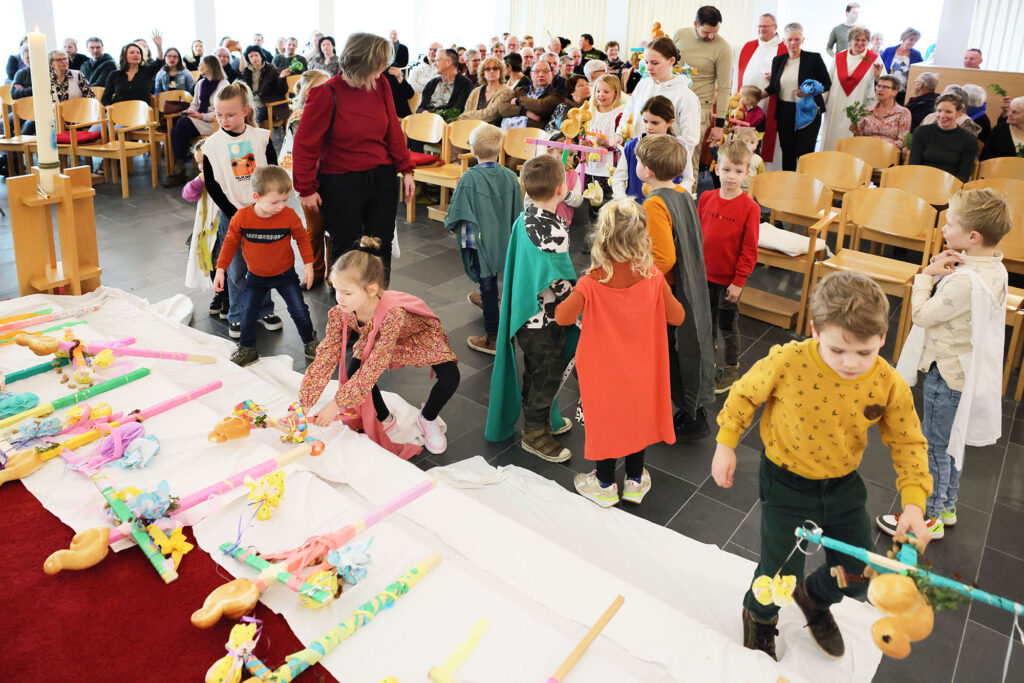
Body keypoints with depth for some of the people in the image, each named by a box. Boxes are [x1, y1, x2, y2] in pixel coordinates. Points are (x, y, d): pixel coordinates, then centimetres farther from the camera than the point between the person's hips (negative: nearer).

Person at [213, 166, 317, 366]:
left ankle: (310, 342, 23)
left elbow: (302, 238, -2)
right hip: (255, 276, 1)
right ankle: (247, 349, 22)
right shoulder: (242, 217, -17)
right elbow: (230, 242, -4)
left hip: (285, 274, -1)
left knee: (299, 310, -2)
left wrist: (308, 264, -6)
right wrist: (220, 269, -5)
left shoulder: (289, 215, -18)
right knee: (248, 313, 1)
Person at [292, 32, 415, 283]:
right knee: (345, 250, 6)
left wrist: (406, 170, 6)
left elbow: (394, 130, 10)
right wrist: (306, 189, -8)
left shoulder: (381, 85, 0)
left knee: (381, 246, 12)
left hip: (382, 178, 4)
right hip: (340, 182, -4)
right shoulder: (326, 94, -13)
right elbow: (305, 144, -8)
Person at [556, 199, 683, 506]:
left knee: (605, 420, 17)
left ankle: (605, 484, 35)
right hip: (640, 369, 3)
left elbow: (563, 317, -31)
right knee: (637, 416, 22)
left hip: (604, 372, -2)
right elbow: (677, 317, -10)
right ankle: (635, 481, 40)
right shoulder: (653, 276, -18)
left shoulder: (592, 283, -26)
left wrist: (565, 295, -11)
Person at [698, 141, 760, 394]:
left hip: (730, 279, -4)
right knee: (707, 321, 19)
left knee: (728, 325, 9)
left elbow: (749, 250, -12)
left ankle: (732, 369, 27)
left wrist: (739, 281, -12)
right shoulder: (706, 198, -3)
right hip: (705, 274, 4)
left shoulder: (749, 208, -15)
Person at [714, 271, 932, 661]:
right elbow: (745, 394, -8)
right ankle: (759, 615, 41)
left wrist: (913, 503, -18)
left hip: (843, 486, 3)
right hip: (787, 485, -3)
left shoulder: (889, 385, -18)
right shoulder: (787, 362, -26)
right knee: (781, 573, 3)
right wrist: (725, 445, -3)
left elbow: (908, 444, -6)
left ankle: (814, 597, 51)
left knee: (860, 577, 14)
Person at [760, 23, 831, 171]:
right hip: (785, 113, 4)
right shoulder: (778, 60, 11)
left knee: (805, 153, -8)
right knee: (787, 152, 6)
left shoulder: (814, 58, 0)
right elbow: (772, 87, 15)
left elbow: (827, 84, 0)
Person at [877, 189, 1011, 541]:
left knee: (935, 446, 6)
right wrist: (942, 269, -10)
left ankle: (929, 518, 21)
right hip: (964, 369, 10)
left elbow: (922, 314, -22)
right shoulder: (994, 268, -1)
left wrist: (926, 275, -11)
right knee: (951, 441, 23)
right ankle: (947, 506, 39)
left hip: (946, 373, -9)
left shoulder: (965, 282, -31)